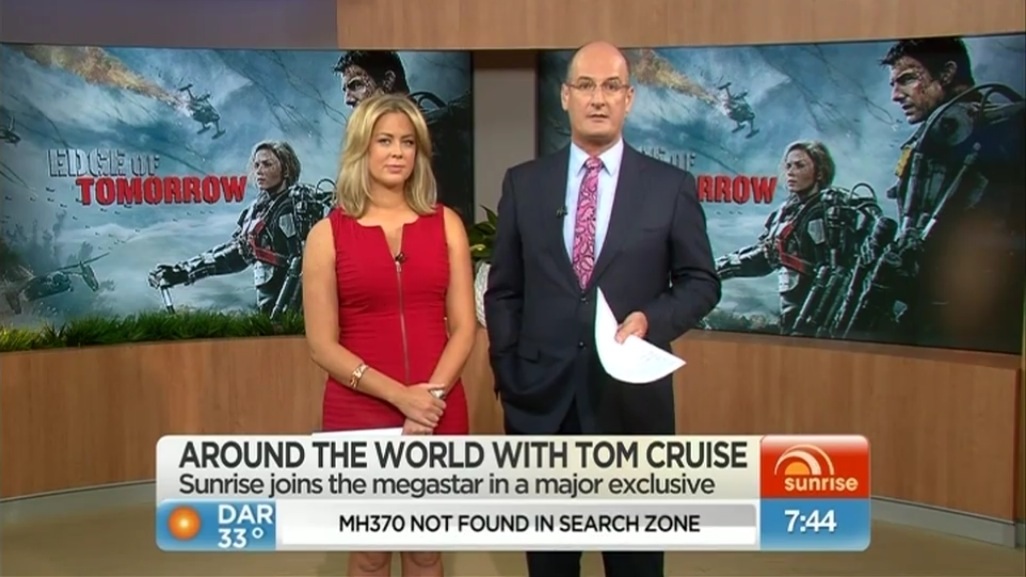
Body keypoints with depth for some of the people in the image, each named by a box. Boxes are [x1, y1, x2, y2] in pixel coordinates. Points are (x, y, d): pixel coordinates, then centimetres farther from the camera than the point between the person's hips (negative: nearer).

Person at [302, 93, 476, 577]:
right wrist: (400, 395, -16)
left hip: (438, 412, 2)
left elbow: (464, 326, 2)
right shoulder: (328, 233, -2)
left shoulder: (445, 224, 4)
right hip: (360, 415, -1)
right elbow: (322, 344, -6)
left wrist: (432, 395, -13)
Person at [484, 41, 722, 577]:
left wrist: (651, 319, -15)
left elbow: (701, 282, 3)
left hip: (632, 397, -1)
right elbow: (503, 291, 7)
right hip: (541, 395, 2)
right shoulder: (523, 182, 4)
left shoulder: (671, 186, -1)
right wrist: (507, 372, 0)